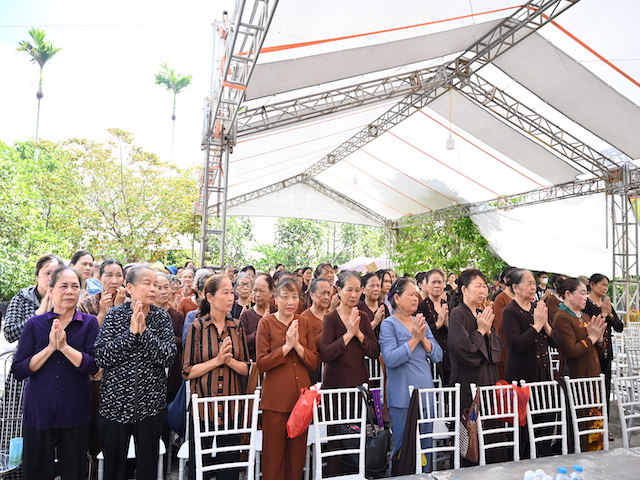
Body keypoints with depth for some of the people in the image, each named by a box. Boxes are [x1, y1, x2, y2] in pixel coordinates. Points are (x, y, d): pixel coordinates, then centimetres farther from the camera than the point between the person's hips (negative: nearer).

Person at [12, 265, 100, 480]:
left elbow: (94, 366, -13)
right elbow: (18, 370, -6)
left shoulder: (89, 323, -4)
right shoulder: (35, 324, -2)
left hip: (75, 413, 0)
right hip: (37, 411, 1)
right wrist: (50, 348, -18)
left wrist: (65, 347, -22)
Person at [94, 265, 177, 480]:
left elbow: (168, 357, -13)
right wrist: (130, 332, -21)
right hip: (114, 403, -1)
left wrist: (144, 332, -20)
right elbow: (101, 357, -13)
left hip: (151, 404, 1)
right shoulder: (115, 315, -4)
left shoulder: (162, 317, -1)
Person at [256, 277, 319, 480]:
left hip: (302, 395, 3)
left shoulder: (304, 323, 6)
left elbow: (314, 362, 4)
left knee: (297, 452, 13)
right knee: (274, 453, 6)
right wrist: (286, 346, -17)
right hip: (275, 397, -3)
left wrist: (298, 346, -12)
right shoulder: (266, 322, -4)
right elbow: (261, 363, -9)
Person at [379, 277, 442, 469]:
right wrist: (414, 339, -19)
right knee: (403, 447, 5)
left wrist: (423, 338, -11)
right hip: (402, 396, -6)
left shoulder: (422, 322, 10)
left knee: (426, 447, 16)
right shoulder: (389, 324, -8)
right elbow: (390, 359, -20)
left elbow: (438, 356, 5)